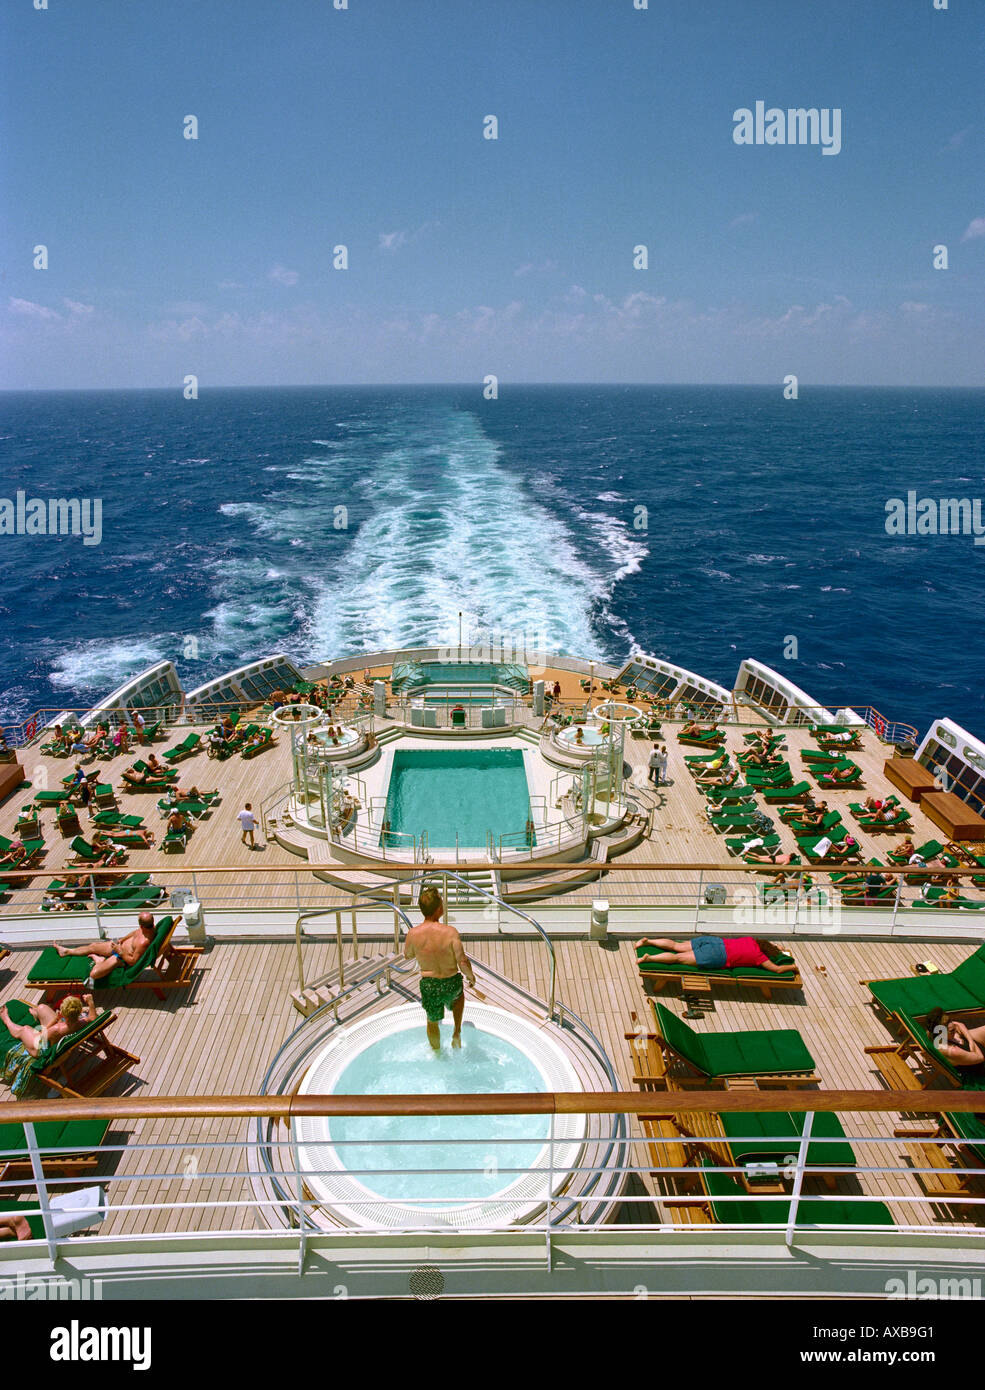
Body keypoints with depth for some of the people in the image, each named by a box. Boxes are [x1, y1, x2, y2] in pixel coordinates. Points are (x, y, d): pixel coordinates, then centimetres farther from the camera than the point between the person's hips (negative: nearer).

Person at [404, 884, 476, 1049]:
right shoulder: (450, 932, -24)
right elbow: (463, 964, -22)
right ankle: (457, 1033, 28)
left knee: (432, 1022, 28)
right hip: (451, 983, -1)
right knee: (459, 993, 36)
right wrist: (471, 976, -2)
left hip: (428, 985, 1)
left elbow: (408, 956, 5)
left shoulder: (413, 934, -16)